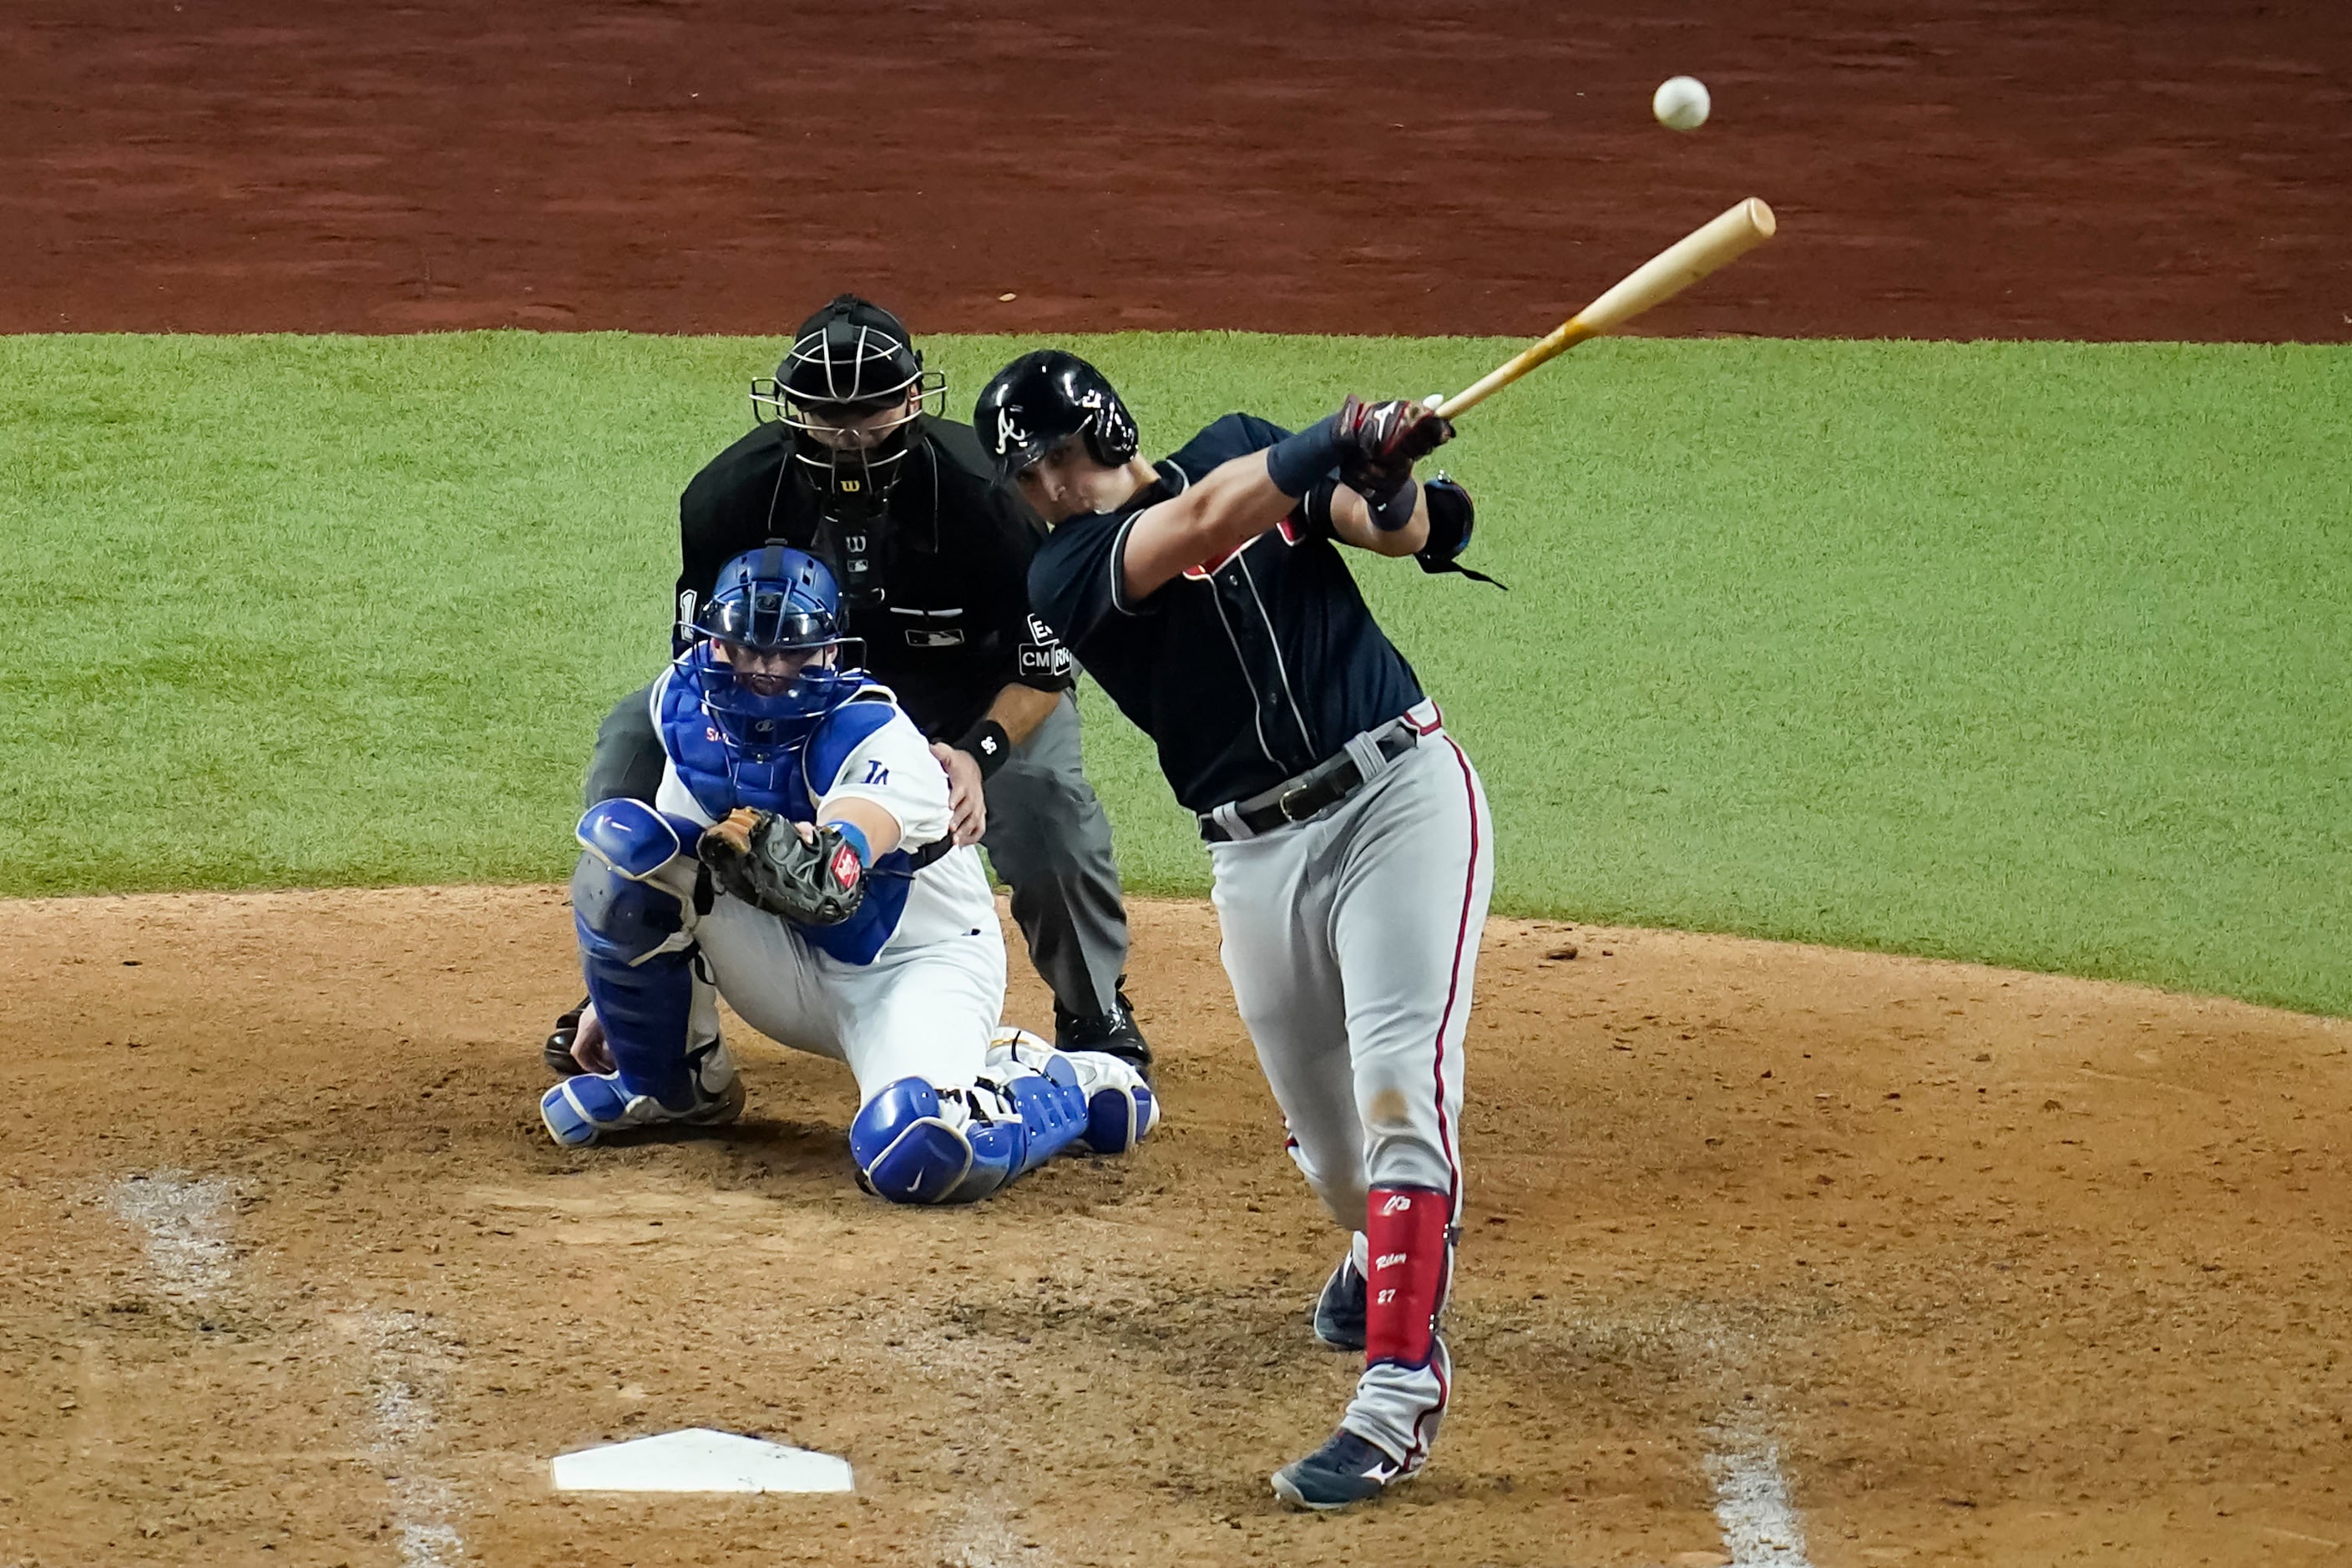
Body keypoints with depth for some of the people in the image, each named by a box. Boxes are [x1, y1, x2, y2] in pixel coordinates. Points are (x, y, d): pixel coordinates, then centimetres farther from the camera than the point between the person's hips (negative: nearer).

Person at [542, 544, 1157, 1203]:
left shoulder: (877, 740, -24)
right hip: (793, 968, 6)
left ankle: (1071, 1089, -1)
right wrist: (608, 1000, 10)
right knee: (623, 837, -17)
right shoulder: (691, 709, -6)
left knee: (917, 1153, -37)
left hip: (920, 968, -6)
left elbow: (826, 886, -41)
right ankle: (666, 1085, 3)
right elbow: (680, 870, 8)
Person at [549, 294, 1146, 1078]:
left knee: (1044, 794, -32)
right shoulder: (730, 492, -24)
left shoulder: (982, 493, -32)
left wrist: (978, 753, -40)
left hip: (967, 687, -3)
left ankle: (1096, 1015, -3)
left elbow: (1045, 666, -22)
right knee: (636, 742, -16)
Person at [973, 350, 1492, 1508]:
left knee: (1399, 1087, -18)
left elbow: (1406, 534, 1)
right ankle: (1378, 1257, 48)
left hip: (1400, 793, -2)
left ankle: (1399, 1396, -22)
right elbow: (1205, 520, -23)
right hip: (1260, 858, 2)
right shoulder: (1065, 574, -5)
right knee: (1323, 1131, 11)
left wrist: (1389, 490, -23)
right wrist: (1348, 439, -34)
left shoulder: (1240, 447, 5)